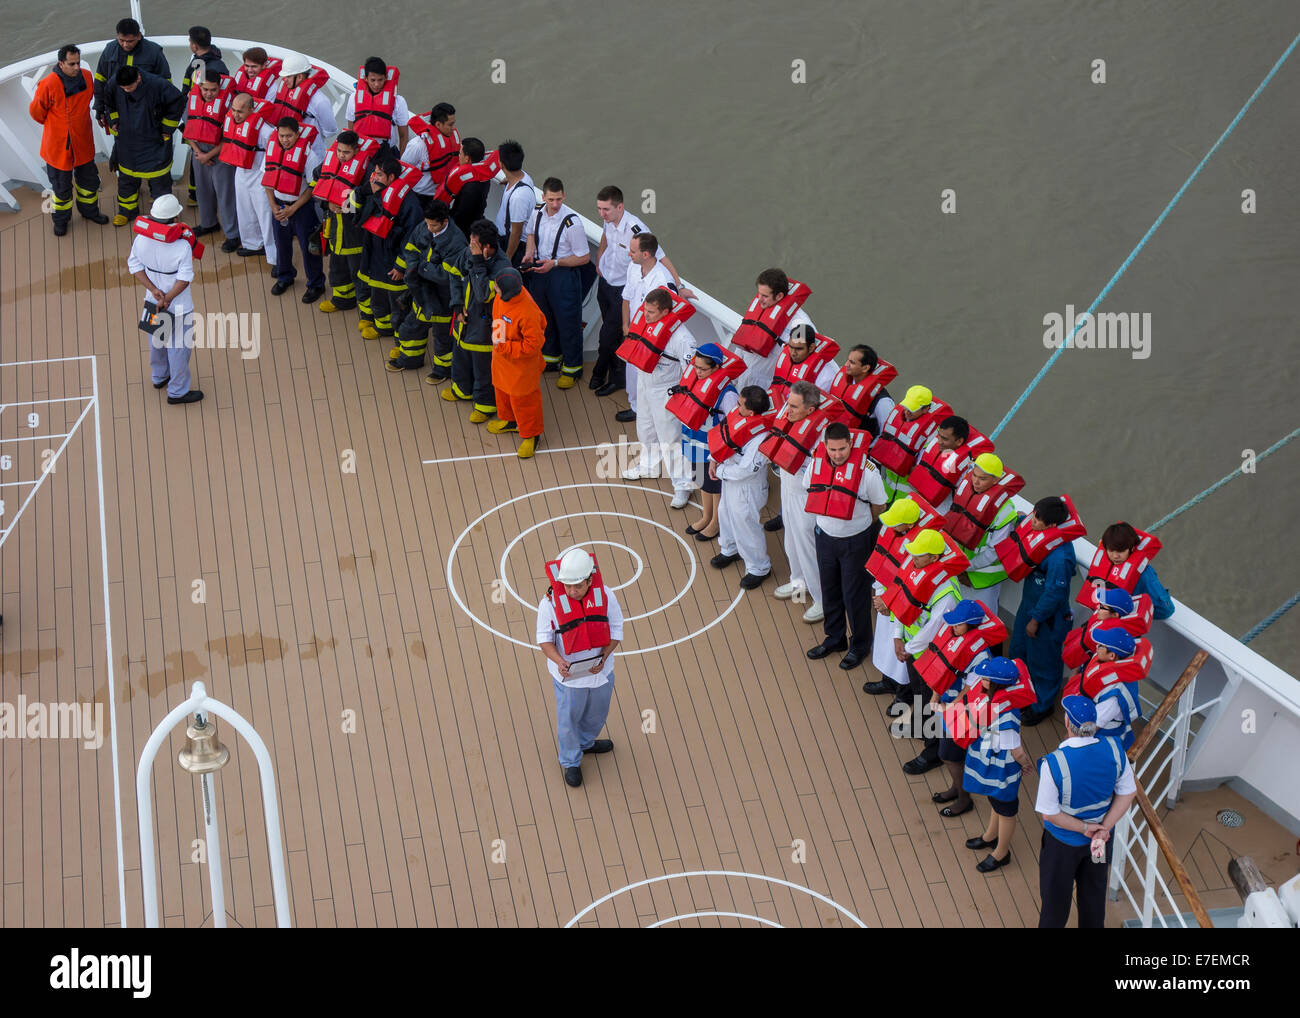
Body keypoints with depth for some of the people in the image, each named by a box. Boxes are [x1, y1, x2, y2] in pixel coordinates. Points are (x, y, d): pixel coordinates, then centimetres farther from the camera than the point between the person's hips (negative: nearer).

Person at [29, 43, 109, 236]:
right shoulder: (48, 84, -25)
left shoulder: (86, 77, -9)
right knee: (61, 185, 12)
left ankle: (89, 210, 45)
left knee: (89, 179, 21)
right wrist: (52, 124, 4)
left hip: (83, 143, 5)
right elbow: (36, 110, -11)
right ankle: (61, 219, 32)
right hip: (58, 145, -5)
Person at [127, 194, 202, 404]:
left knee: (156, 341, 28)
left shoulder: (141, 239, -14)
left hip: (152, 301, 6)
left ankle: (159, 377, 50)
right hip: (178, 307, -6)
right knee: (178, 347, 12)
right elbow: (185, 278, -27)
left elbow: (135, 266, -7)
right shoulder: (182, 246, -29)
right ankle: (177, 392, 25)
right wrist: (167, 298, -20)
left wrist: (154, 290, -11)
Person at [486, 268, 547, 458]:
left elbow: (533, 344, -31)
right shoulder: (503, 296, -17)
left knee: (522, 398, 11)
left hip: (521, 365, -8)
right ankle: (509, 420, 54)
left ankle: (531, 435, 33)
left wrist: (504, 348, -28)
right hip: (501, 356, 8)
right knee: (502, 389, 28)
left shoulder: (527, 313, -40)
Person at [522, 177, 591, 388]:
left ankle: (572, 368, 21)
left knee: (567, 320, 4)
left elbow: (584, 257, -17)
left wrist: (554, 263, -22)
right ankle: (551, 356, 45)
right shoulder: (538, 213, -5)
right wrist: (529, 253, 0)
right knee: (544, 315, 22)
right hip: (539, 270, 6)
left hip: (564, 274, -6)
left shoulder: (571, 222, -24)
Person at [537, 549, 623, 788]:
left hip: (600, 672, 3)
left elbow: (616, 631, -8)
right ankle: (571, 762, 41)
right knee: (568, 720, 15)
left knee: (597, 713, 26)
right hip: (568, 677, -3)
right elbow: (544, 639, -13)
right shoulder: (550, 602, -22)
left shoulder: (605, 596, -16)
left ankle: (586, 742, 57)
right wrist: (559, 661, -32)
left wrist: (603, 658, -25)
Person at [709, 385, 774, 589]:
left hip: (746, 488, -9)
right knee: (726, 513, 30)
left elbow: (747, 469, -33)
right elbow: (722, 434, 6)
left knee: (745, 524, 8)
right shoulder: (740, 415, -12)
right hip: (729, 480, 9)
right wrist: (714, 460, -3)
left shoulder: (761, 437, -37)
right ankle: (730, 550, 57)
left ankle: (759, 568, 30)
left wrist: (721, 472, -19)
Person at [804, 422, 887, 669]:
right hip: (825, 537, 4)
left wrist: (858, 524, 5)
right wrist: (828, 519, 10)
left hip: (856, 541, -4)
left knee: (855, 595, 7)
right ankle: (834, 639, 39)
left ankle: (860, 646, 27)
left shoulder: (867, 470, -23)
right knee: (829, 591, 19)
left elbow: (878, 508, -7)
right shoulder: (817, 463, -11)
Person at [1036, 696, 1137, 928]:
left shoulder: (1053, 763, -31)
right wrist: (1104, 828, -10)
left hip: (1063, 843, -4)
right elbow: (1128, 792, -7)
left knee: (1055, 899, 19)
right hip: (1102, 839, 4)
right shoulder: (1113, 750, -18)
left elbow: (1049, 813, -24)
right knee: (1094, 893, 26)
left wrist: (1084, 828, -13)